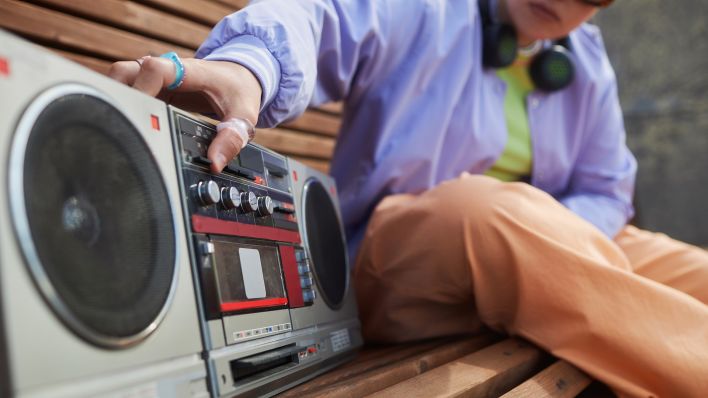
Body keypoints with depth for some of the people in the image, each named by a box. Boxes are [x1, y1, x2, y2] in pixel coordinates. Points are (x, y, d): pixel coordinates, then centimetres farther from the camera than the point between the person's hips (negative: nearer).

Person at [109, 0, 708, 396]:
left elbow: (604, 191, 13)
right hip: (397, 261, -5)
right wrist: (247, 65, -50)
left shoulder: (588, 63, 12)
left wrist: (549, 246, -10)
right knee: (492, 211, -37)